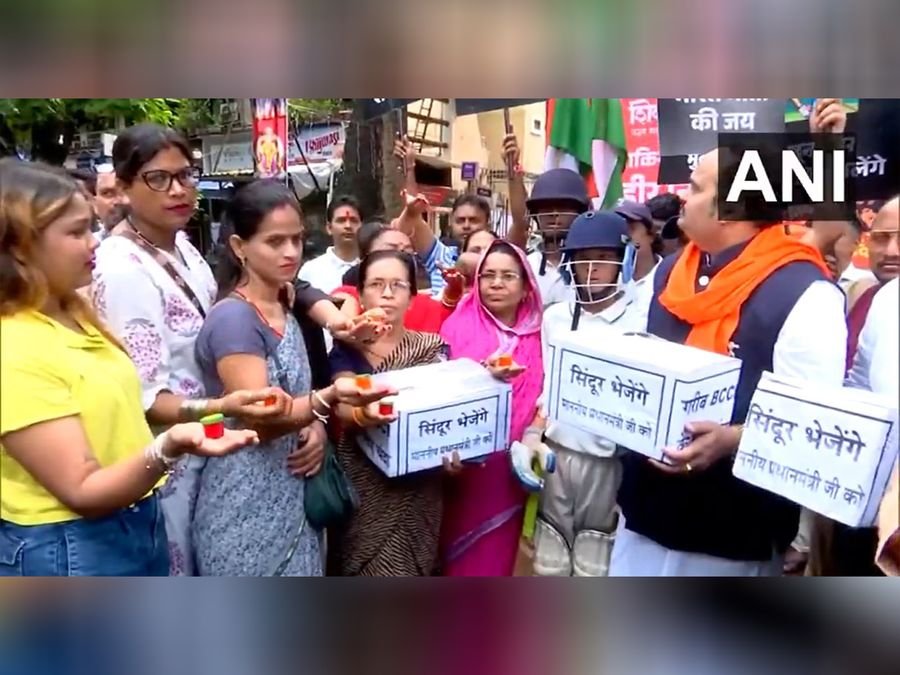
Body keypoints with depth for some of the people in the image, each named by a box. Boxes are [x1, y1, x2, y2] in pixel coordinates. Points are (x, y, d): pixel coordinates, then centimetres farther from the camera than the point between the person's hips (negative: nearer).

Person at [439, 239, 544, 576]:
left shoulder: (536, 335, 6)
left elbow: (541, 398, 8)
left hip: (510, 467, 3)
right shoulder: (459, 325, -1)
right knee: (460, 558, 3)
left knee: (498, 555, 12)